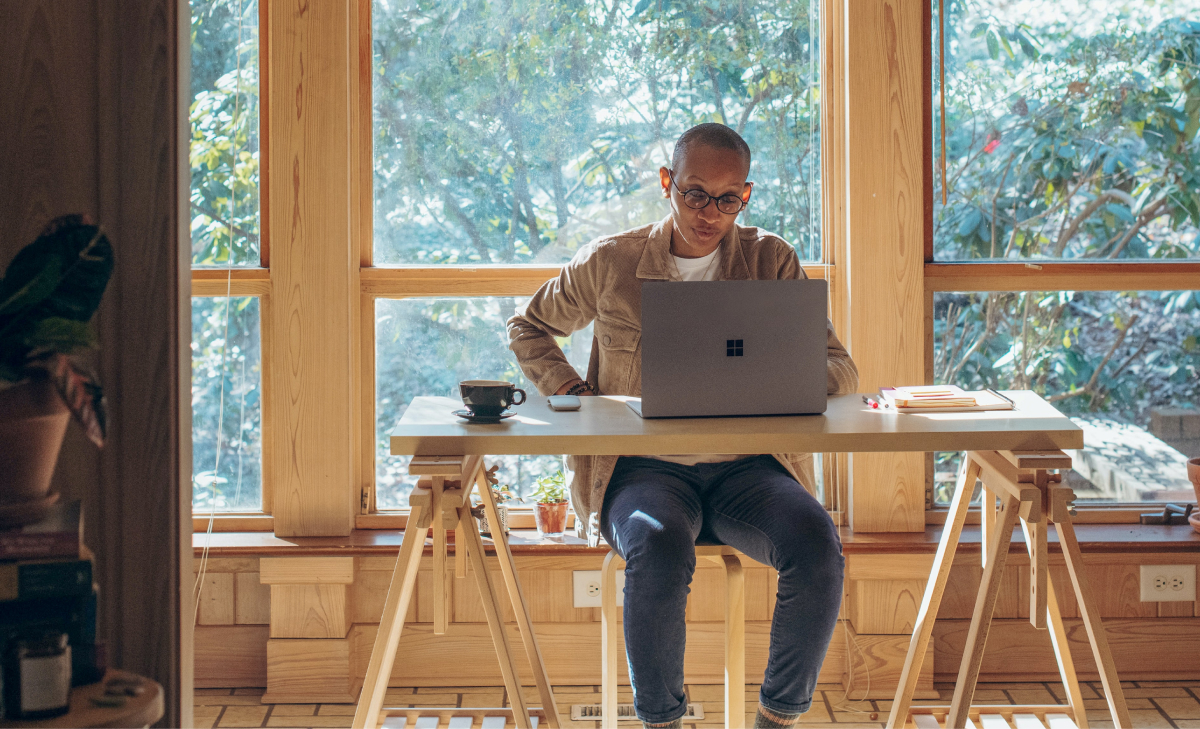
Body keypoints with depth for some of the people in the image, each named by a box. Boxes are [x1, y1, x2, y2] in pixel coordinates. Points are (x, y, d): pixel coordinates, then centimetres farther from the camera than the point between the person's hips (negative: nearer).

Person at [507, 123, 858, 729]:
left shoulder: (772, 262, 8)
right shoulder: (609, 263, 7)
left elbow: (840, 370, 6)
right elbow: (527, 328, 21)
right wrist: (573, 393, 2)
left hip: (747, 467, 1)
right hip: (642, 468, -1)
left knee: (817, 546, -31)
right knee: (659, 549, -37)